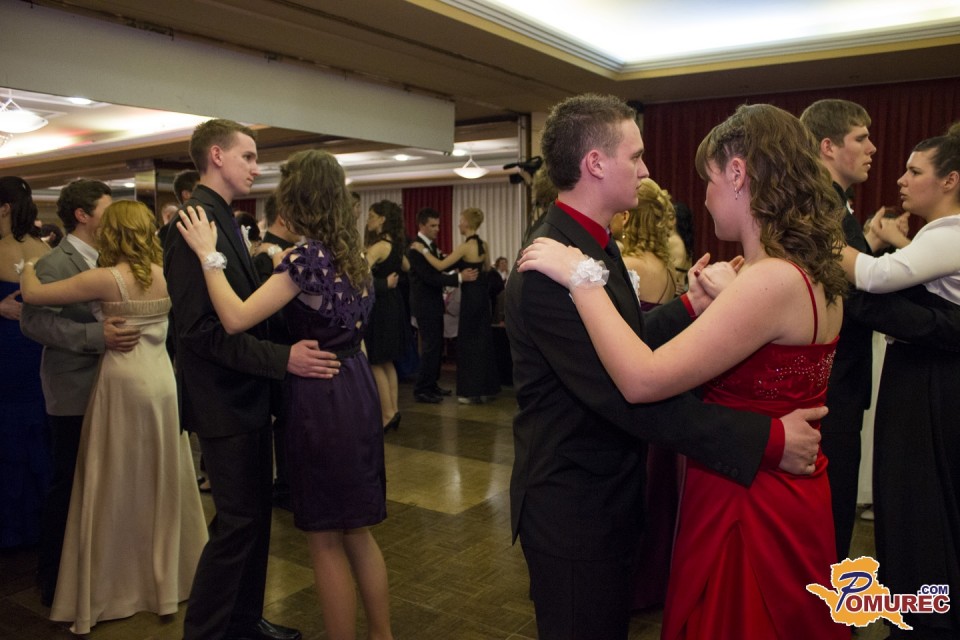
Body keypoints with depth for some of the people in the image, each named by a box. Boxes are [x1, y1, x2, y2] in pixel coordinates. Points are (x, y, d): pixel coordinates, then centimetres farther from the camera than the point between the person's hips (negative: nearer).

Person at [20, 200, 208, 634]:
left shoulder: (106, 279, -13)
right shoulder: (164, 275, 1)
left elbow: (33, 294, -9)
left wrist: (28, 266, 12)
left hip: (125, 383, -5)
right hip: (162, 380, 5)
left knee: (116, 488, 7)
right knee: (162, 482, 16)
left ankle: (111, 589, 19)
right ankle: (168, 576, 30)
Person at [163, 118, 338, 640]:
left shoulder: (222, 219, 13)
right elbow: (199, 327, -24)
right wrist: (281, 359, -26)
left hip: (247, 398, 10)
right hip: (223, 402, -10)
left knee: (255, 514, 17)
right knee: (238, 522, 0)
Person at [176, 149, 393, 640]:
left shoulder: (308, 257, -17)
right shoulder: (350, 254, 8)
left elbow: (236, 318, -24)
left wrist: (209, 254, -14)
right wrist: (272, 261, 20)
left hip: (321, 400, -9)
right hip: (356, 393, 9)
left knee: (326, 541, 7)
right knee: (356, 532, 19)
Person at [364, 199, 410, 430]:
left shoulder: (380, 246, -18)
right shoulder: (394, 244, 10)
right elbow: (406, 267, 29)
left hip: (380, 306, -9)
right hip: (391, 305, 9)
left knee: (375, 363, 0)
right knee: (386, 362, 15)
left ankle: (388, 413, 3)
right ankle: (393, 410, 19)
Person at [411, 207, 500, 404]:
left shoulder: (465, 247, -17)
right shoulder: (483, 245, 6)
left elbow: (440, 265, -21)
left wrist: (423, 250, -11)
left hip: (470, 296, -8)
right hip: (482, 294, 8)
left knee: (468, 343, 1)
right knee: (483, 340, 14)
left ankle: (472, 392, 6)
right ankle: (486, 388, 22)